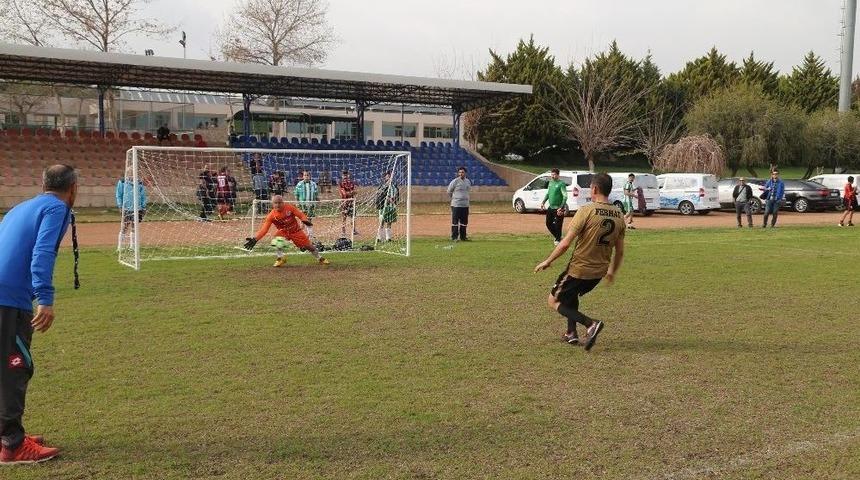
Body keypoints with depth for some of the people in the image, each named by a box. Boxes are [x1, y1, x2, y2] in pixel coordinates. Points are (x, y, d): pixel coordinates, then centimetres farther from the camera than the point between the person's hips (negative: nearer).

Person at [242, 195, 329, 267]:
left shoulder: (289, 207, -19)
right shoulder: (271, 216, -20)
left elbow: (300, 214, -12)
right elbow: (264, 229, -23)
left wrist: (306, 220, -33)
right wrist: (255, 239, -34)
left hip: (296, 230, 0)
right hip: (283, 231, 0)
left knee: (308, 245, -1)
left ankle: (320, 258, 23)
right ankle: (281, 258, -10)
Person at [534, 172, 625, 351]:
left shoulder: (587, 210, -17)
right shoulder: (619, 215, 2)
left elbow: (566, 243, -18)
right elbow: (620, 251, 9)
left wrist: (548, 261, -5)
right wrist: (612, 271, 24)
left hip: (579, 269, -7)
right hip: (599, 272, 7)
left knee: (553, 301, 9)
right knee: (571, 294, 31)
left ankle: (590, 324, -9)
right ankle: (571, 334, 29)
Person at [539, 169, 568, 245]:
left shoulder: (561, 183, -14)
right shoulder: (550, 182, 10)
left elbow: (565, 196, -18)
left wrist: (561, 208, -25)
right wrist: (543, 202, 11)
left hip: (558, 208, -8)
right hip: (551, 207, 8)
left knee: (557, 225, -3)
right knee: (548, 223, 11)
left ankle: (558, 239, 15)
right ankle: (557, 236, 30)